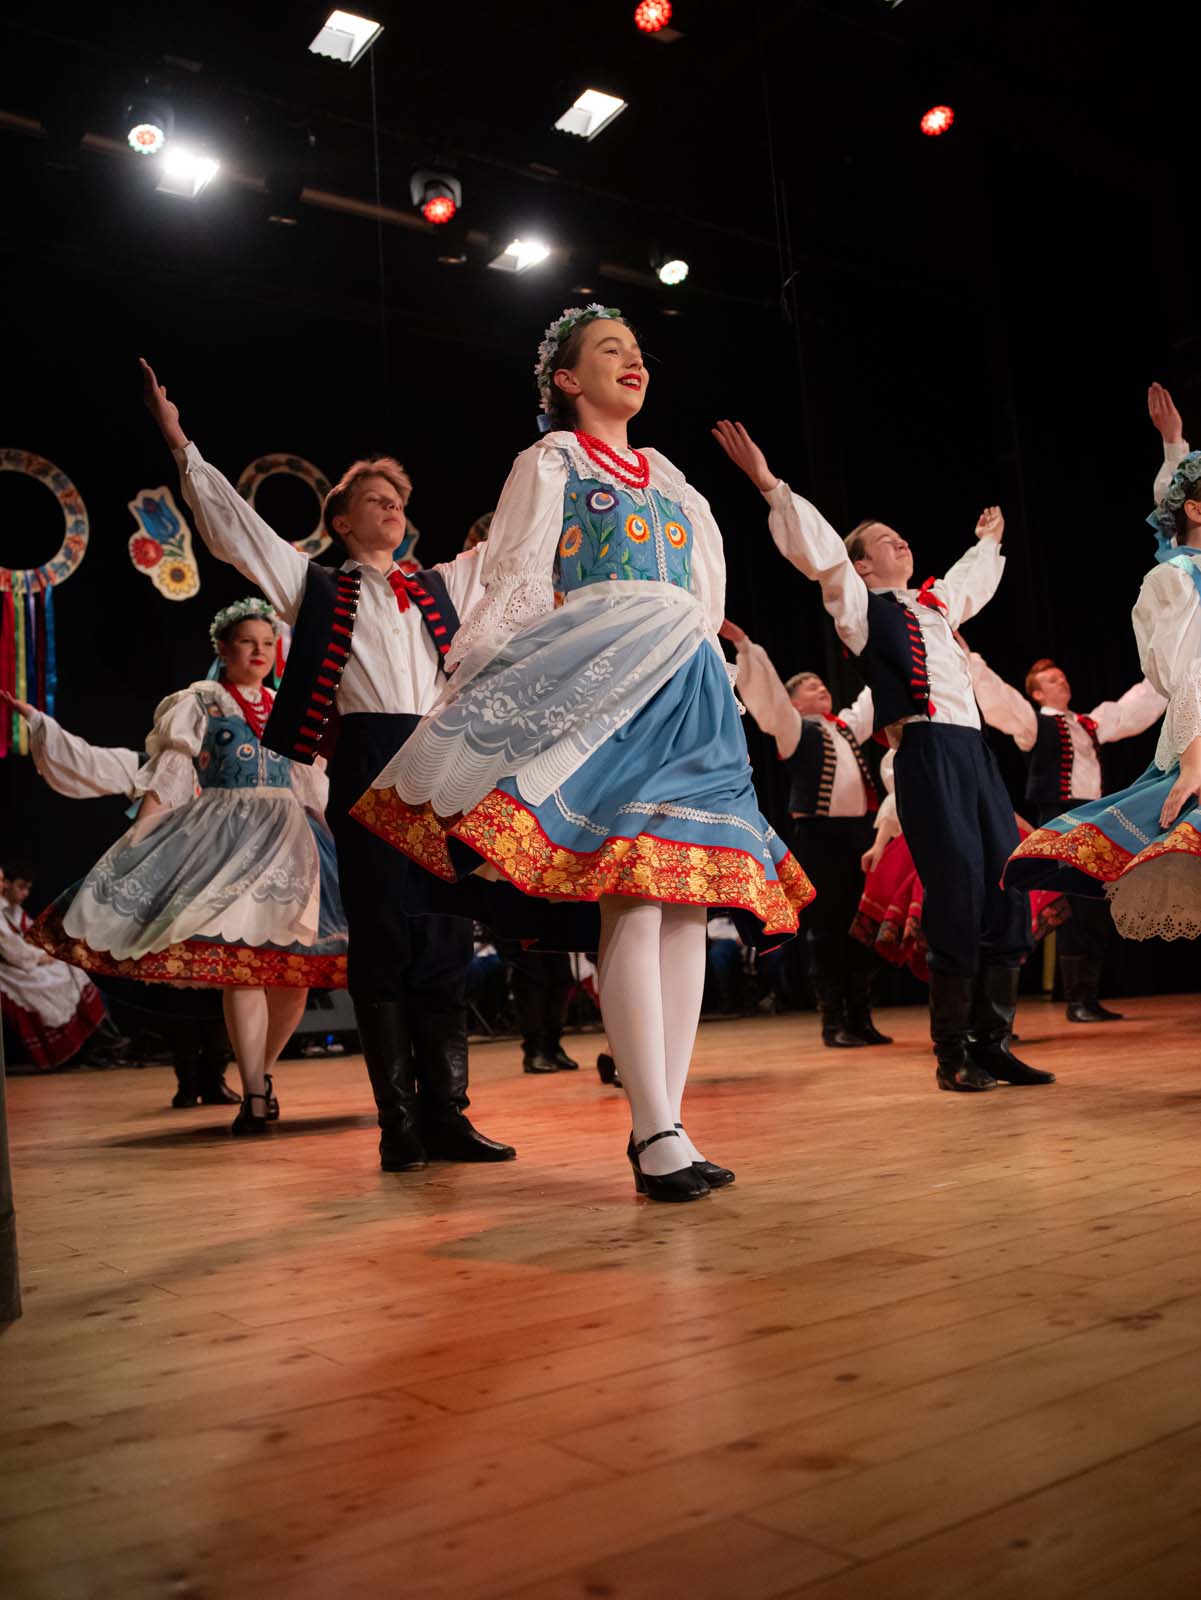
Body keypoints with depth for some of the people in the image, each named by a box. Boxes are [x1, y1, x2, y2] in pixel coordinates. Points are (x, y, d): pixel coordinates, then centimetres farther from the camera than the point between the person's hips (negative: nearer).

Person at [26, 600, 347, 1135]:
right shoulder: (198, 703, 8)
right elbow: (164, 778, -1)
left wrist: (328, 844, 15)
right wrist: (138, 839, -11)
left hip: (289, 838, 4)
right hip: (224, 835, -4)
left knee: (297, 966, -1)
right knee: (239, 958, -15)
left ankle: (261, 1071, 19)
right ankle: (255, 1096, -12)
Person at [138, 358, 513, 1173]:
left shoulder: (443, 586, 22)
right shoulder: (319, 587, 14)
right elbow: (234, 526, 9)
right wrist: (180, 444, 4)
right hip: (367, 763, -3)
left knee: (445, 940, 1)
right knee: (381, 940, -3)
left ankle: (446, 1114, 6)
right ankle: (398, 1121, 2)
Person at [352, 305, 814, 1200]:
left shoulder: (669, 478, 27)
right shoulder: (549, 463, 12)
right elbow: (518, 588, 2)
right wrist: (474, 685, -7)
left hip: (690, 690, 6)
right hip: (603, 687, -6)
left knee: (689, 903, -4)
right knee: (633, 902, -18)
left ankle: (663, 1122, 1)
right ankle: (656, 1132, -16)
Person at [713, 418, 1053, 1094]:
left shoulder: (933, 601, 26)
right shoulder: (862, 604, 6)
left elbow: (974, 580, 48)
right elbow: (819, 550, -8)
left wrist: (990, 540, 63)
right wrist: (771, 486, -16)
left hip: (975, 748, 8)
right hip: (928, 751, -8)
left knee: (1009, 890, 3)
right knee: (957, 894, -11)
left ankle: (993, 1043, 12)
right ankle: (953, 1054, 1)